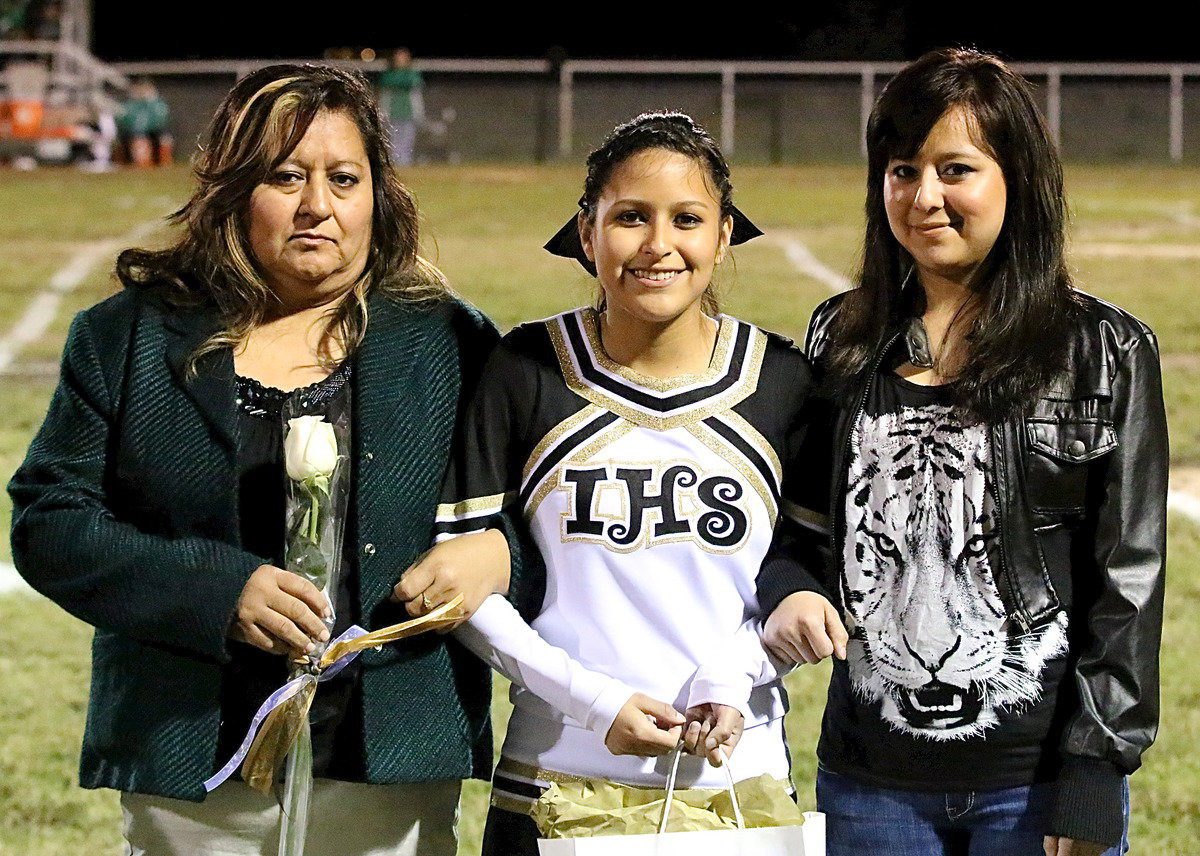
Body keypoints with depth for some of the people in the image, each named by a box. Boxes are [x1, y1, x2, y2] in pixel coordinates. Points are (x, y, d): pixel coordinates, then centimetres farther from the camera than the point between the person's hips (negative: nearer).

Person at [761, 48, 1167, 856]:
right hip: (870, 780, 3)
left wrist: (1096, 768, -9)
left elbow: (1127, 576, -3)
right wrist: (786, 594, -4)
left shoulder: (1103, 352, -2)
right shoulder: (840, 341, 9)